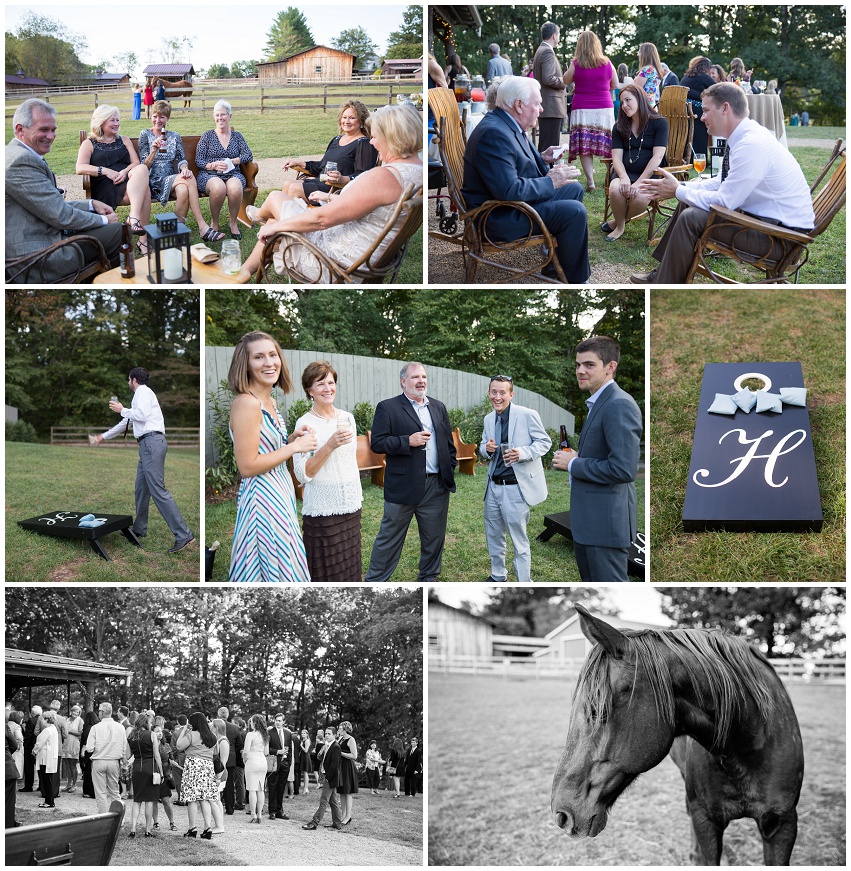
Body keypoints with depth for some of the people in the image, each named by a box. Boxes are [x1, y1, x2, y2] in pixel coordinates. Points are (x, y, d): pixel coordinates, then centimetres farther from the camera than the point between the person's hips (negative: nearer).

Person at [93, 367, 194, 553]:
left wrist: (122, 410, -2)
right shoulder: (141, 394, 28)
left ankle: (183, 535, -19)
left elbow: (141, 414, -19)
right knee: (141, 488, 17)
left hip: (151, 442, -10)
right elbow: (126, 423, 37)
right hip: (148, 445, 10)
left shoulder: (143, 392, -2)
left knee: (158, 490, -15)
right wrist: (104, 436, 46)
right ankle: (139, 529, 29)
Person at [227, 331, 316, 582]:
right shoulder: (246, 403, -18)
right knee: (271, 570, -1)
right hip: (262, 497, -9)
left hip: (280, 495, 9)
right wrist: (294, 447, -15)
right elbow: (247, 466, -22)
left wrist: (292, 438, 4)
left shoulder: (269, 402, 10)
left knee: (284, 566, 17)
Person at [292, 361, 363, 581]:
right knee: (327, 573, -1)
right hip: (322, 511, -5)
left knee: (350, 569, 9)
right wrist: (330, 446, -24)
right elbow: (302, 473, -15)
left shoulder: (347, 418, 8)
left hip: (351, 506, 5)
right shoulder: (304, 423, -9)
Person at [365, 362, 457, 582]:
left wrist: (450, 469, 7)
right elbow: (377, 443, -11)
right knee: (389, 538, 2)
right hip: (403, 486, -5)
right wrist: (408, 441, -20)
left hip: (436, 486, 5)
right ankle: (374, 582, 11)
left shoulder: (438, 407, 13)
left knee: (434, 537, 13)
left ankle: (428, 578, 28)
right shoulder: (387, 407, -4)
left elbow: (448, 441, 18)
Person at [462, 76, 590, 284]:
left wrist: (541, 158, 7)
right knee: (574, 211, -18)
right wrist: (550, 182, -19)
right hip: (499, 216, -11)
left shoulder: (505, 124, 6)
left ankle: (554, 265, 25)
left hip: (517, 198, 11)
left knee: (574, 189, 19)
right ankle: (573, 280, 0)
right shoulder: (494, 133, -27)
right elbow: (509, 190, -32)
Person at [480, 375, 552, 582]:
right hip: (493, 486, 7)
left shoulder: (528, 415, -11)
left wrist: (522, 453, -24)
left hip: (516, 487, -7)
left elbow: (545, 441, -8)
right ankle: (498, 577, 34)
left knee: (519, 540, 0)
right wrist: (486, 449, -7)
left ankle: (524, 586, 9)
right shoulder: (489, 419, 9)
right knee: (493, 536, 18)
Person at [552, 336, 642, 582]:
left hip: (606, 522, -11)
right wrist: (576, 459, 5)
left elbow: (624, 468, -27)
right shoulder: (597, 404, 15)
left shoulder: (619, 405, -19)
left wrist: (573, 464, -15)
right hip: (587, 521, 11)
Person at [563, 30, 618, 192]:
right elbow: (615, 85, 13)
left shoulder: (576, 63, -5)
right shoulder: (607, 63, 1)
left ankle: (590, 180, -12)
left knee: (583, 147, -2)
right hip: (604, 109, 2)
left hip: (582, 109, -2)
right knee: (607, 144, 7)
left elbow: (566, 81, 9)